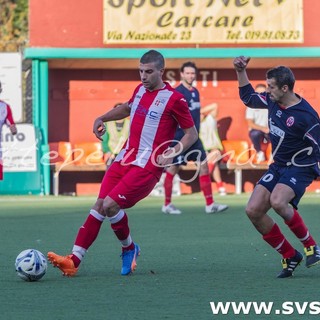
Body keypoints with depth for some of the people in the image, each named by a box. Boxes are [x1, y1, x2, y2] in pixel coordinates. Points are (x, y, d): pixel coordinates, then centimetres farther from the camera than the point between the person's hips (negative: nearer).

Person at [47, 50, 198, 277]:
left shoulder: (174, 100, -9)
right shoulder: (140, 90, 13)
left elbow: (192, 134, -4)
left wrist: (172, 152, -19)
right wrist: (102, 118, 21)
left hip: (148, 166, -7)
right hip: (125, 158, 7)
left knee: (110, 205, -19)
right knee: (99, 206, -4)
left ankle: (129, 248, 7)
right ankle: (74, 260, -8)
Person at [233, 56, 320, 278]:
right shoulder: (273, 101, 0)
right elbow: (248, 98, 20)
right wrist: (241, 72, 10)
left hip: (300, 168, -8)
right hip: (278, 166, 8)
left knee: (277, 201, -34)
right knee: (253, 210, -5)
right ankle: (290, 256, 7)